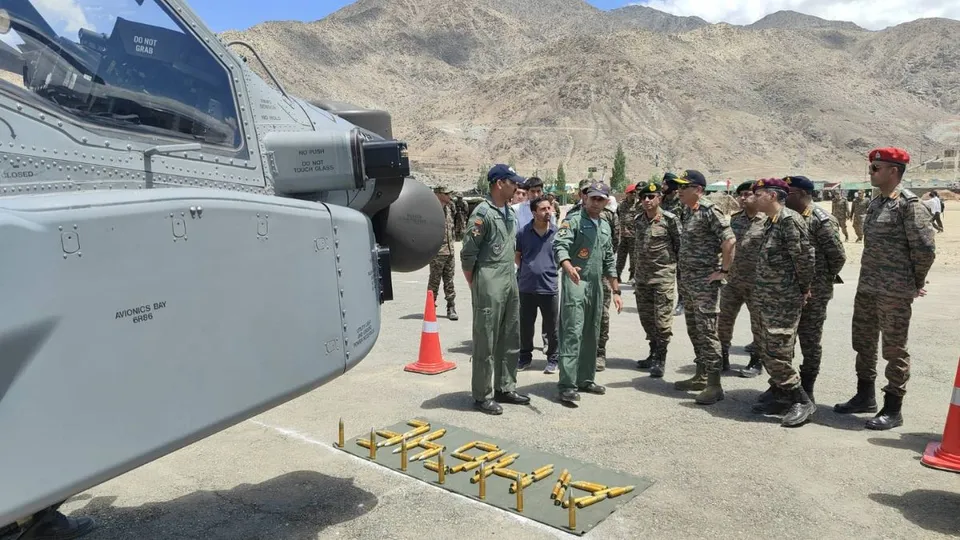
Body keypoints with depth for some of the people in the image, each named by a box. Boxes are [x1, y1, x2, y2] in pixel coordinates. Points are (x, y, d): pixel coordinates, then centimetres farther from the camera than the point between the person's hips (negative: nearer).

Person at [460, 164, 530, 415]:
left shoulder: (511, 213, 13)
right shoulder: (483, 212, -12)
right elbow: (468, 254, -12)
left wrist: (511, 276, 15)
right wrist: (475, 286, -5)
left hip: (511, 282, 9)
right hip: (489, 284, -8)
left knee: (510, 340, 15)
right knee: (486, 342, -1)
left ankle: (505, 388, 27)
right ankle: (483, 396, 8)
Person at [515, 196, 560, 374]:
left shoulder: (557, 232, -1)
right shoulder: (524, 232, 0)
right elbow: (517, 255, 11)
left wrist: (550, 270, 2)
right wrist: (527, 270, 3)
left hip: (549, 287, -1)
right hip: (527, 286, 1)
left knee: (552, 327, 7)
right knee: (525, 325, 13)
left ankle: (552, 360, 23)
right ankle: (525, 357, 30)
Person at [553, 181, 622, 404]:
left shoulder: (605, 226, 18)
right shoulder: (573, 220, -5)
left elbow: (609, 261, 23)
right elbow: (559, 246, -21)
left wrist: (616, 291, 20)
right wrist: (568, 267, -41)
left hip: (596, 285, 7)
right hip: (576, 283, -7)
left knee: (591, 335, 12)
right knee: (572, 334, -11)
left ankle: (585, 379, 23)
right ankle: (567, 385, -9)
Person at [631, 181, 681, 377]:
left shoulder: (670, 220, -9)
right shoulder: (638, 220, 7)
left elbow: (680, 246, -4)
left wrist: (681, 271, -5)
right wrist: (633, 269, 18)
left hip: (663, 276, -6)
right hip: (642, 277, 6)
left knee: (662, 319, -3)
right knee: (646, 318, 13)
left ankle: (660, 359, 7)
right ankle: (654, 354, 28)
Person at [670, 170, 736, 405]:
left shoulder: (709, 210, -15)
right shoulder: (687, 211, 12)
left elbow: (729, 240, -23)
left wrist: (724, 271, -19)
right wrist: (683, 274, 15)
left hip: (705, 282, -9)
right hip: (687, 280, 9)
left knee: (707, 331, -7)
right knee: (694, 330, 15)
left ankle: (714, 384, -1)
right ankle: (701, 376, 27)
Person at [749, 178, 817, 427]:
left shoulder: (789, 220, -16)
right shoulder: (772, 221, 13)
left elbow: (805, 257, -18)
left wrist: (804, 288, -8)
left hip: (784, 301, -10)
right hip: (768, 300, 10)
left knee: (777, 355, -9)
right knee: (767, 353, 15)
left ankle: (802, 402, 3)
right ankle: (779, 396, 28)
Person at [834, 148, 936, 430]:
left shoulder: (909, 203, -13)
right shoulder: (875, 202, 12)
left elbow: (925, 247, -15)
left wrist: (916, 283, -5)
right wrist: (869, 277, 15)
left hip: (895, 291, -8)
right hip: (866, 286, 8)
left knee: (894, 349, 2)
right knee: (863, 343, 16)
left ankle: (893, 409, 12)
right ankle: (865, 396, 31)